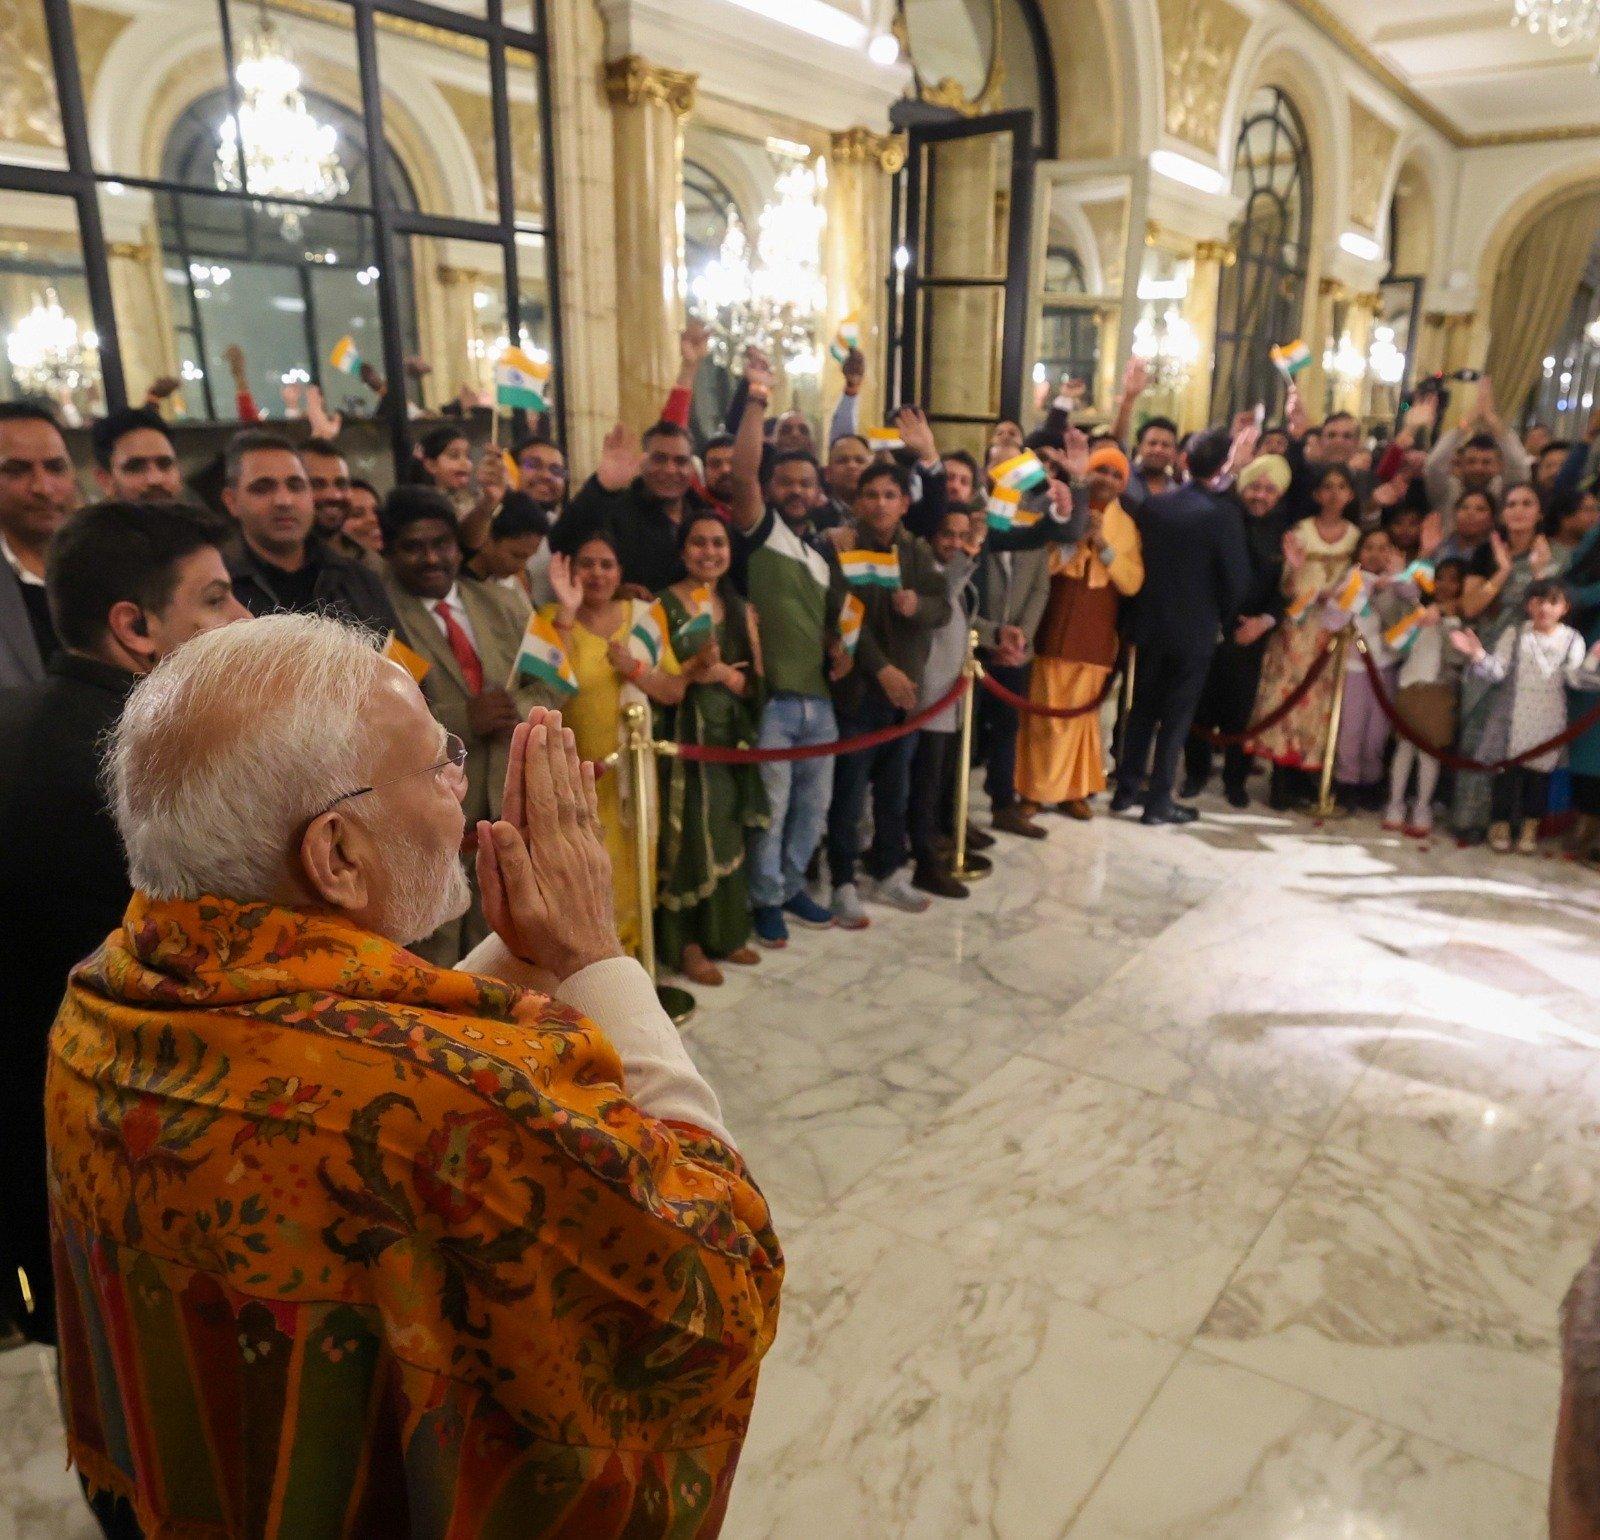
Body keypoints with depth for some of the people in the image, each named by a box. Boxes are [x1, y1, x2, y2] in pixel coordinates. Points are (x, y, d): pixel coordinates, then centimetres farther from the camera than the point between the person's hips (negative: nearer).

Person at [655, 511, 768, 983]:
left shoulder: (741, 610, 11)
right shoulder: (663, 605, -5)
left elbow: (754, 682, 7)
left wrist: (723, 673, -12)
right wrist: (694, 672, -20)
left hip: (731, 736, 5)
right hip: (683, 736, -5)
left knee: (727, 834, 11)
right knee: (689, 834, -4)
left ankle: (725, 932, 23)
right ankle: (686, 943, 7)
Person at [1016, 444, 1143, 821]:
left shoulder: (1126, 525, 10)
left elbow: (1133, 583, 0)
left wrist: (1104, 545, -11)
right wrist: (1076, 537, -16)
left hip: (1097, 631, 3)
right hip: (1056, 626, -3)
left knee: (1082, 712, 9)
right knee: (1047, 711, -3)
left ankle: (1072, 790, 20)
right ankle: (1034, 792, 5)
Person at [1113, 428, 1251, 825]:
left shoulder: (1155, 505, -1)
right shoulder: (1221, 514, -14)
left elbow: (1140, 557, 6)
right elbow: (1236, 577, -10)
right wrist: (1227, 621, 7)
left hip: (1150, 624, 4)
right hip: (1195, 629, -4)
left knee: (1142, 710, 15)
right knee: (1176, 717, 4)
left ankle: (1127, 789, 22)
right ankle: (1159, 801, 9)